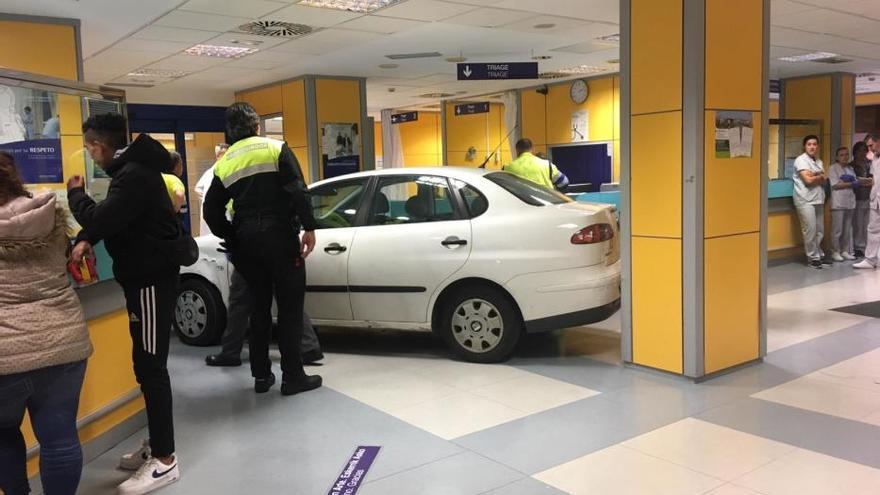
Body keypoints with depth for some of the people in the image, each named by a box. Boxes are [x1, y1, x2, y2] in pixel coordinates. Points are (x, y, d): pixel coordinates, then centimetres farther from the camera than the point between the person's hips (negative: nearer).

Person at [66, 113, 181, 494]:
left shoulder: (134, 174, -19)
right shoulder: (130, 169, 14)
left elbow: (102, 219, -26)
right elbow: (112, 218, 17)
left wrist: (76, 193, -7)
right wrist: (85, 239, -2)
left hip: (152, 278, -11)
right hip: (144, 275, 11)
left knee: (150, 366, -7)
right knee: (147, 363, 15)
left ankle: (165, 460, 0)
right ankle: (156, 446, 25)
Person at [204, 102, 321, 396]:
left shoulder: (224, 163, 10)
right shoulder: (275, 149, -2)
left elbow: (212, 211, 8)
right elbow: (298, 191, -13)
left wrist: (232, 238, 16)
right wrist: (309, 228, -9)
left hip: (246, 240, 5)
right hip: (280, 236, -5)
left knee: (260, 305, 15)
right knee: (290, 306, 2)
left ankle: (261, 375, 19)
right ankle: (292, 376, 3)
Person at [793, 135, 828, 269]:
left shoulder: (819, 161, 15)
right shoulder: (801, 160, -7)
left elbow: (824, 181, 5)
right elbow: (808, 180, -16)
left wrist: (814, 176, -12)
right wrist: (820, 176, 1)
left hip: (818, 200, 7)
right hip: (806, 200, -7)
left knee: (820, 230, 10)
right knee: (810, 230, -7)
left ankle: (819, 254, 20)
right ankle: (813, 257, 1)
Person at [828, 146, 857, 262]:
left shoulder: (850, 168, 16)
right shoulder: (833, 168, -2)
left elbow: (857, 184, 5)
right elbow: (836, 185, -13)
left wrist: (844, 180, -11)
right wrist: (850, 183, -6)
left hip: (850, 202, 6)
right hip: (838, 203, -6)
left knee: (848, 229, 9)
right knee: (837, 229, -4)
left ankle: (845, 251, 16)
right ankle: (835, 252, 3)